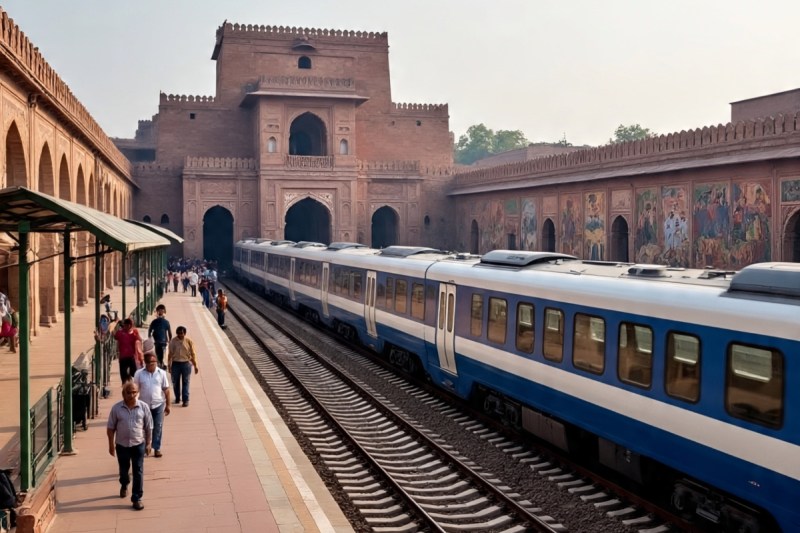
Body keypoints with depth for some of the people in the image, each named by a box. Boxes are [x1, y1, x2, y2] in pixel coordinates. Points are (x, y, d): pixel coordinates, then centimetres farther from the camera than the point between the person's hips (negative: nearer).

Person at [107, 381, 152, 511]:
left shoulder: (143, 407, -7)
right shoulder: (116, 408, -8)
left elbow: (149, 427, 0)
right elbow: (110, 428, -1)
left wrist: (148, 443, 0)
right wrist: (111, 444, -2)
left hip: (138, 444, -1)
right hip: (121, 445, 1)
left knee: (138, 472, -1)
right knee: (123, 469, 20)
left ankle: (137, 498, 7)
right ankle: (124, 486, 50)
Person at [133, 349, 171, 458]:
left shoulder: (161, 373, -3)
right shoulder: (139, 373, -4)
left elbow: (166, 390, 2)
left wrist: (167, 405, 3)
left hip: (159, 405, 0)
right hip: (144, 405, 0)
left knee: (158, 427, 4)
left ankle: (157, 448, 15)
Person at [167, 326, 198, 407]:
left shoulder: (189, 341, -5)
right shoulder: (173, 342, -4)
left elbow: (193, 354, 0)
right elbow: (170, 354, 3)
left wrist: (195, 366, -1)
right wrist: (169, 366, 3)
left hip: (186, 363, -1)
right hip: (175, 364, 1)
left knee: (185, 382, 1)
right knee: (175, 382, 11)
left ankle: (185, 400, 5)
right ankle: (177, 398, 28)